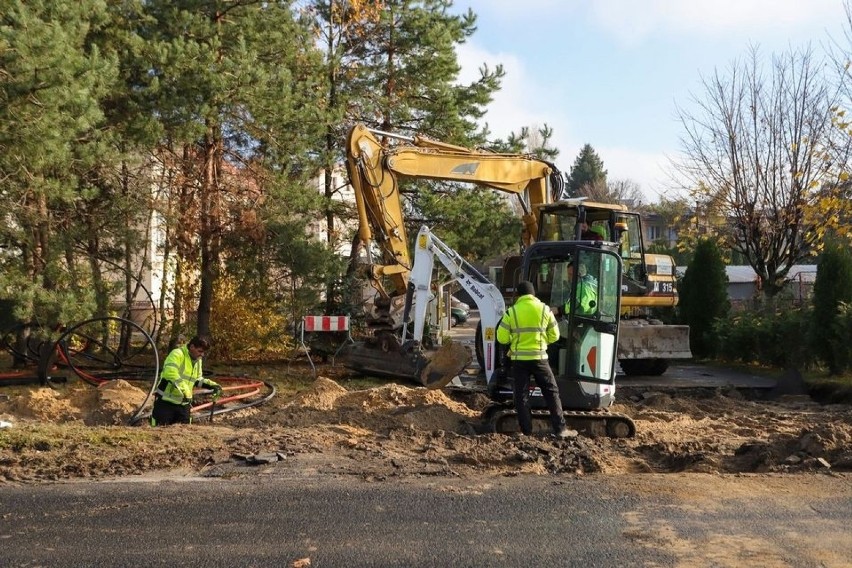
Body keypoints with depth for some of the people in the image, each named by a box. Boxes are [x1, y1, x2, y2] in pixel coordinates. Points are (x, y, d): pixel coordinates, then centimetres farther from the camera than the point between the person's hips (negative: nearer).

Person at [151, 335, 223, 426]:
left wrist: (211, 385, 7)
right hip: (166, 401, -7)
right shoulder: (177, 354, -16)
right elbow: (170, 373, -31)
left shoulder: (198, 360, 10)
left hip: (183, 403, 7)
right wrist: (184, 389, -36)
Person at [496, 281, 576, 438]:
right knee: (551, 392, 10)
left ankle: (526, 432, 10)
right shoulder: (544, 309, -1)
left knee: (521, 396, 8)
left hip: (519, 359, 0)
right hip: (539, 358, 0)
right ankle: (560, 429, 8)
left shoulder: (512, 312, -5)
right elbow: (554, 336, 6)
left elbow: (502, 338, -4)